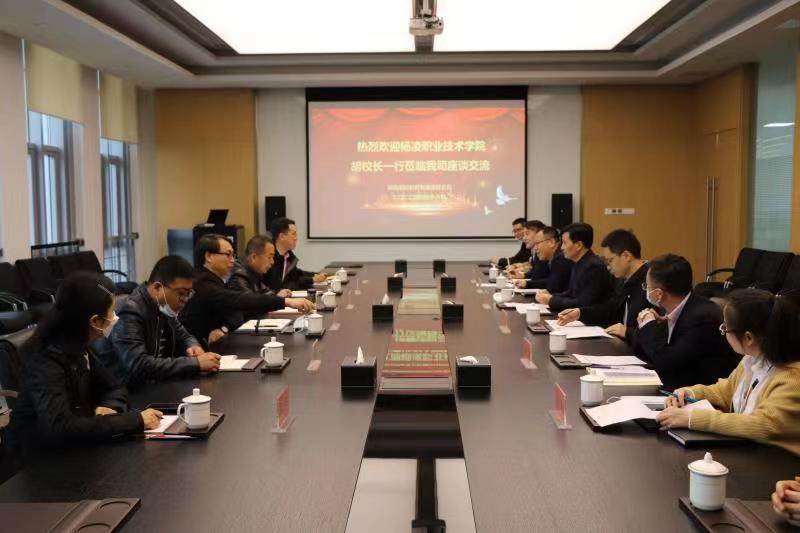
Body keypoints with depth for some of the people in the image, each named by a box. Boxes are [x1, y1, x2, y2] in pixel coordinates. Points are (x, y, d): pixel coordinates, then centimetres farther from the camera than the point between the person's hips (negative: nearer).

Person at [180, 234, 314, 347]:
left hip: (208, 346, 8)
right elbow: (240, 301, -33)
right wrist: (286, 301, -39)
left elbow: (235, 311, 3)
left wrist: (224, 329, -19)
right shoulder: (203, 285, -20)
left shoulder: (212, 281, 10)